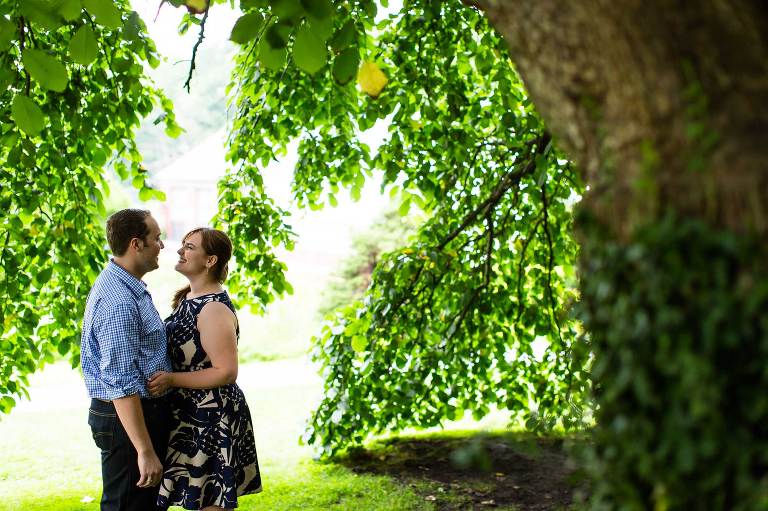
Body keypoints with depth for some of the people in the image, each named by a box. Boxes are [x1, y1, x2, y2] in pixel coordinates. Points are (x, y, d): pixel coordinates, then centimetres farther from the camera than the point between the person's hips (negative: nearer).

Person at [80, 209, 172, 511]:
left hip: (142, 409, 10)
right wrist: (145, 451, -28)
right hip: (127, 417, -10)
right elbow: (122, 385, -28)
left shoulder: (124, 286, 10)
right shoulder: (119, 301, -24)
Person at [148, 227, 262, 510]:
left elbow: (226, 372, -23)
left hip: (211, 419, -10)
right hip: (189, 414, 10)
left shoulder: (215, 310, -19)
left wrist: (172, 379, -25)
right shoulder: (187, 298, 11)